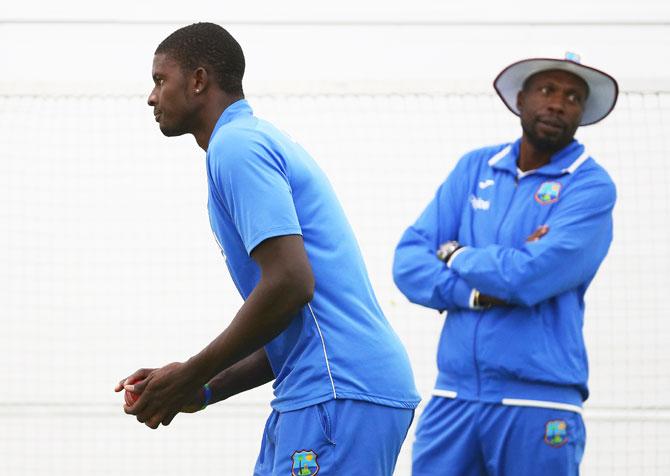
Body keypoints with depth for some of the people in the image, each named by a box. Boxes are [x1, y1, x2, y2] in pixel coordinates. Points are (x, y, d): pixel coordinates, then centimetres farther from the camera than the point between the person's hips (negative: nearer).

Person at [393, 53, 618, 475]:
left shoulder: (590, 186, -3)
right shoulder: (475, 168, 12)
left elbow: (531, 277, -17)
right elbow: (409, 263, 4)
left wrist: (456, 257, 0)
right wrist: (479, 292, -12)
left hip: (537, 400, -4)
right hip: (454, 394, 4)